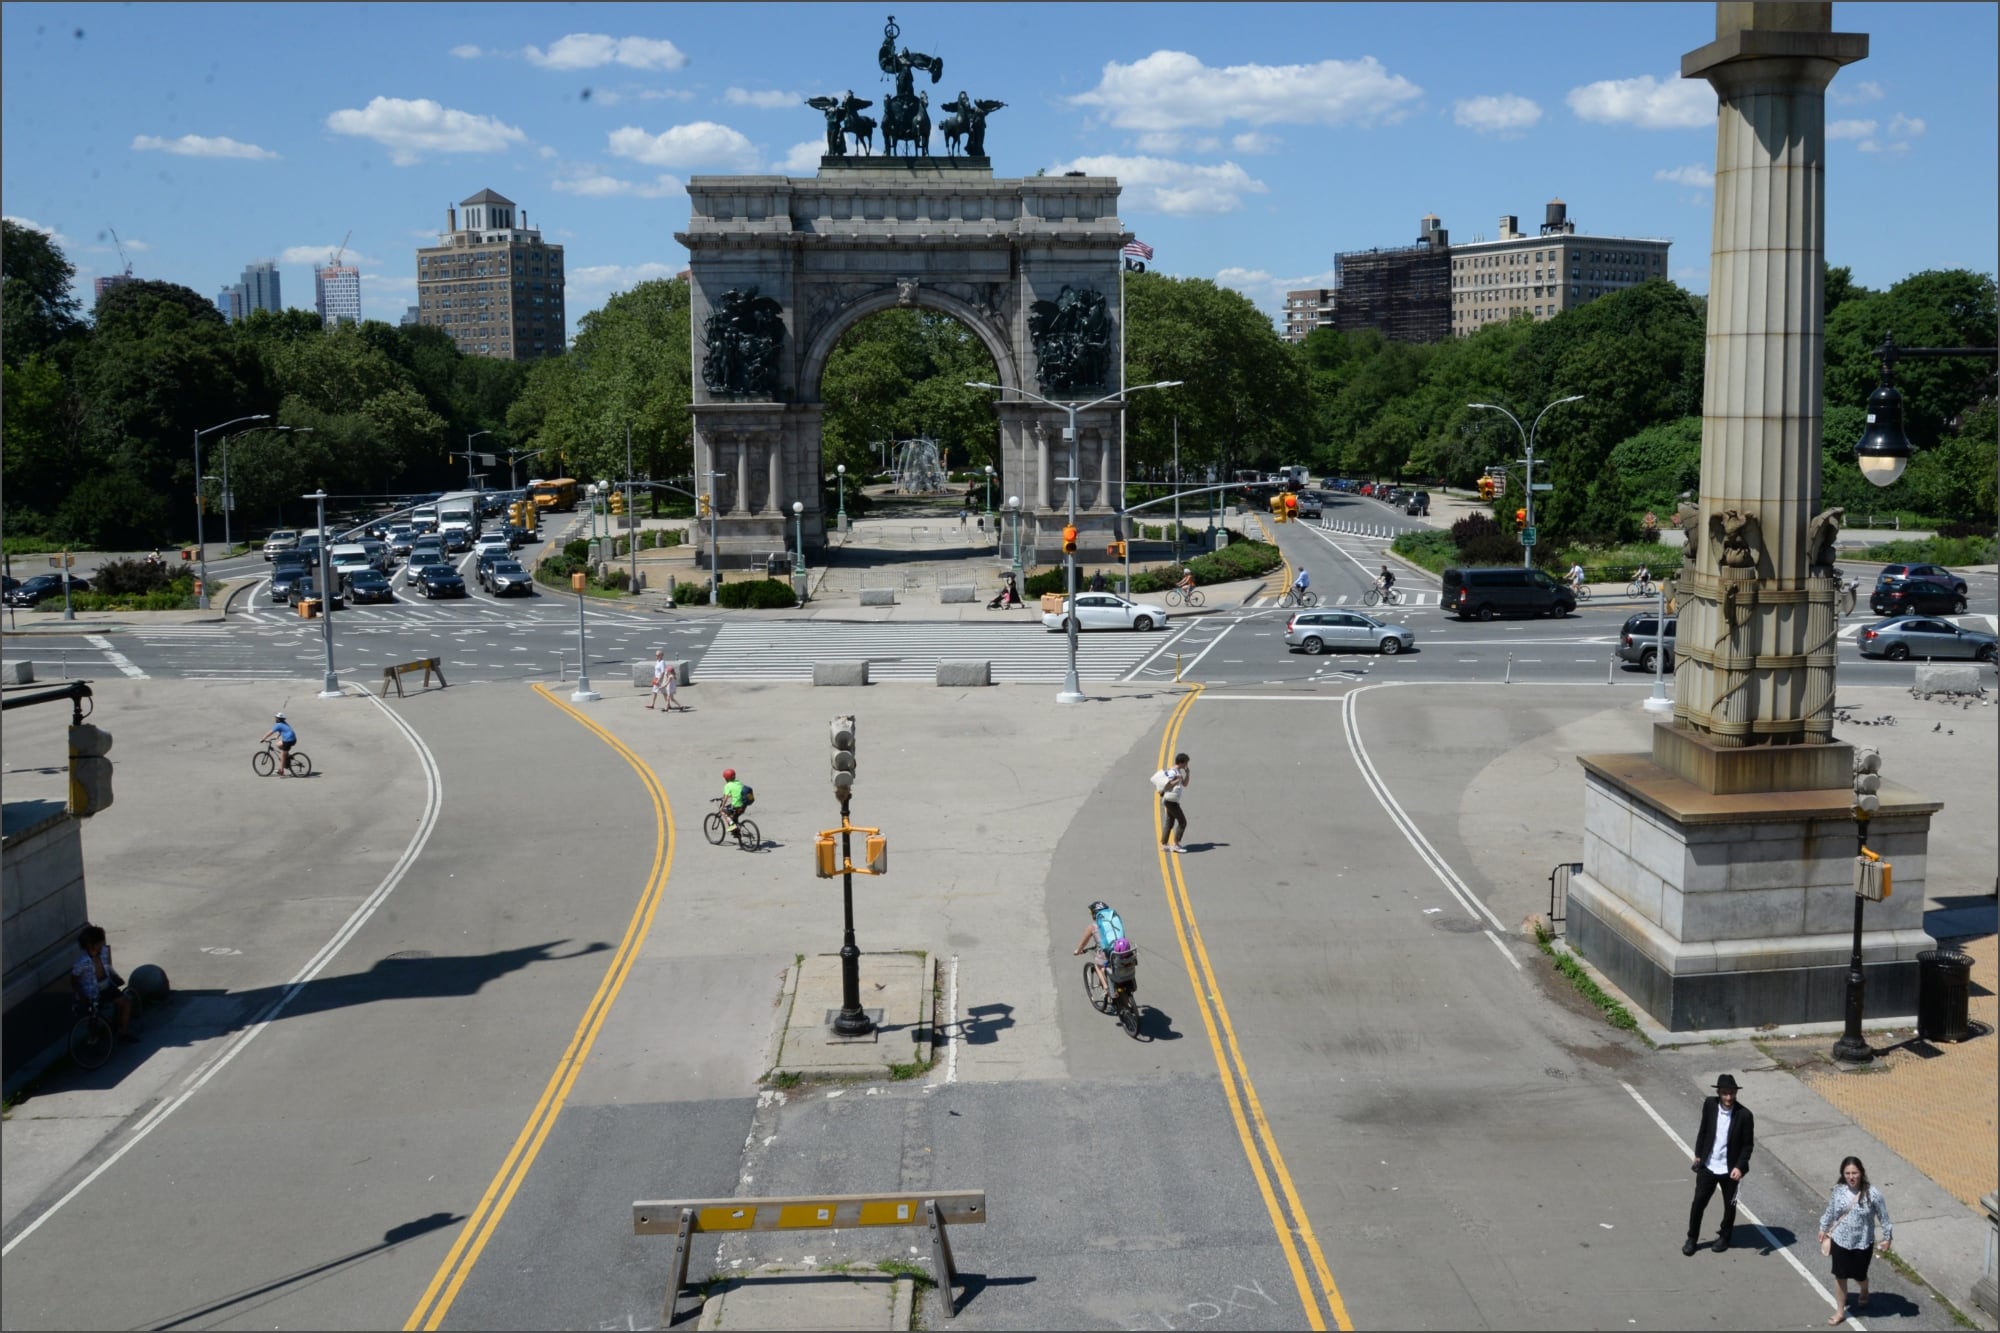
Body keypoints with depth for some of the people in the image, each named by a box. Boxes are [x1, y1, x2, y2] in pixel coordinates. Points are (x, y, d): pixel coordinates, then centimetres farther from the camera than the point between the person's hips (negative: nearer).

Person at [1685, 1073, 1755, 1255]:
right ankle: (1691, 1238, 23)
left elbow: (1748, 1144, -9)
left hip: (1730, 1169, -2)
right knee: (1698, 1202, 6)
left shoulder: (1744, 1115, -17)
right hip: (1707, 1166, 2)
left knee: (1729, 1205, 16)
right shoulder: (1709, 1104, -9)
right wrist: (1698, 1154, 11)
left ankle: (1724, 1237, 38)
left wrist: (1739, 1166, -18)